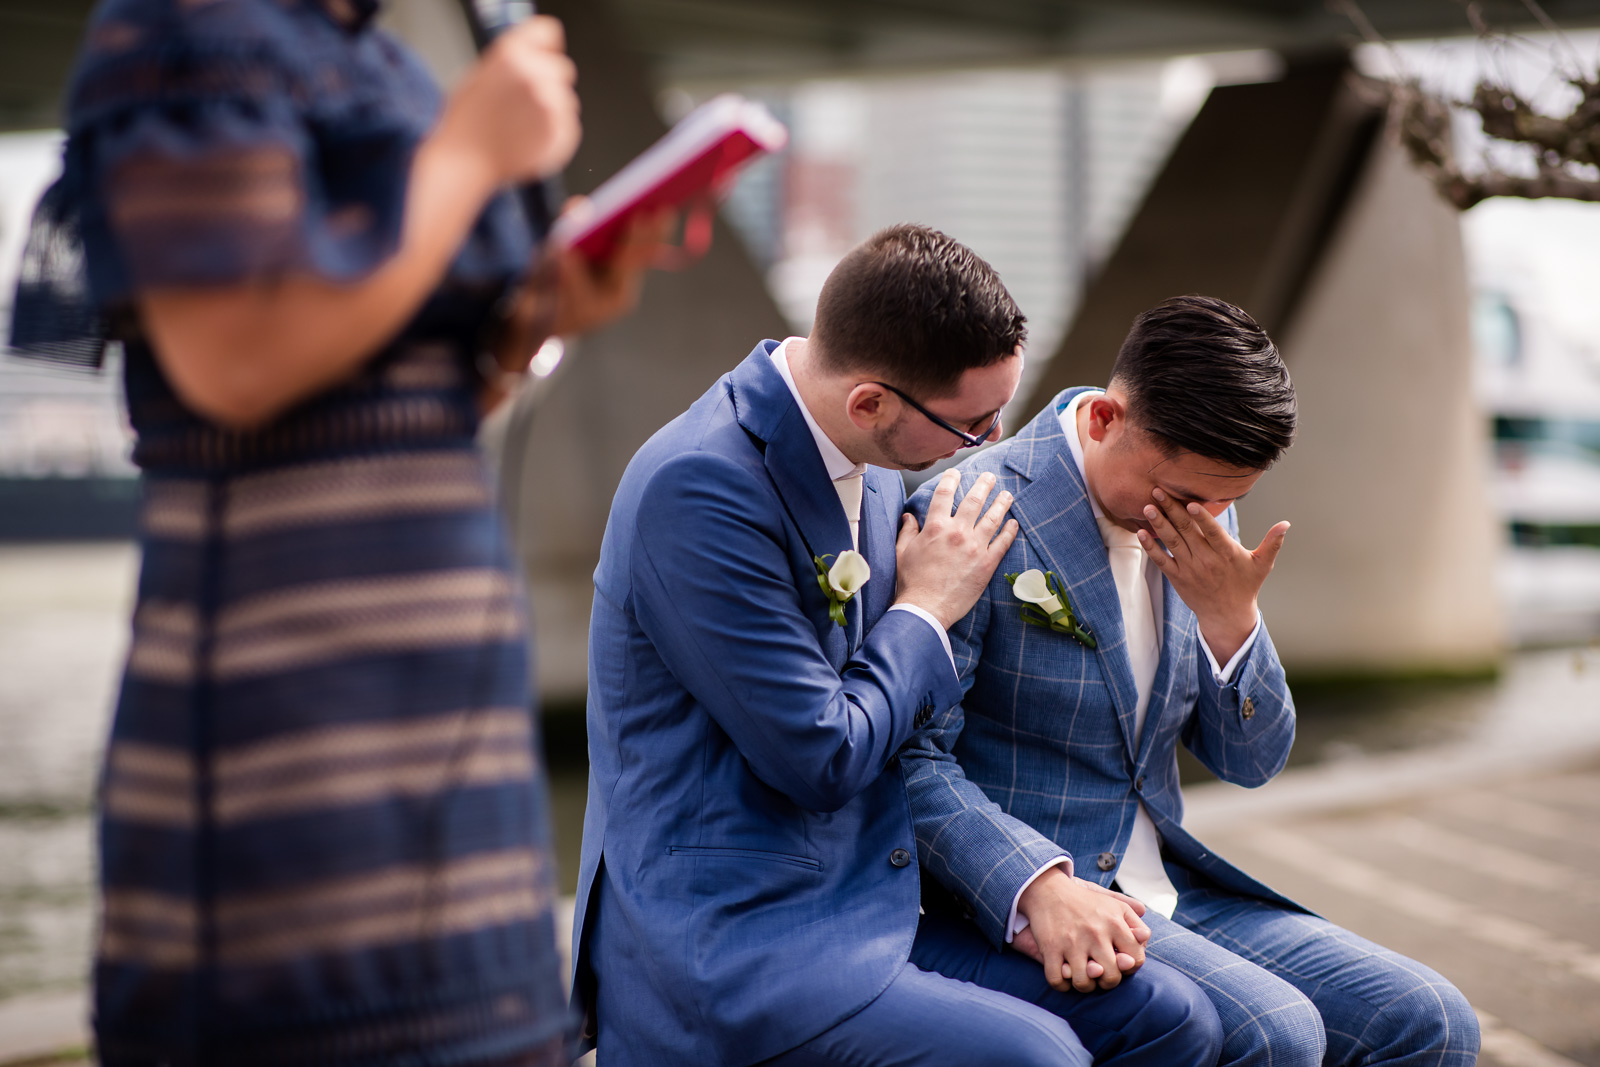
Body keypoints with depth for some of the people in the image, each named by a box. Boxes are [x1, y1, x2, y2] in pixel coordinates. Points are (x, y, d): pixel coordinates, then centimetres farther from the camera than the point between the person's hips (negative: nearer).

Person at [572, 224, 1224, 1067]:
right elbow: (821, 760, -19)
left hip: (871, 901, 8)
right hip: (724, 950, -8)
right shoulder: (700, 490, -20)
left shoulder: (871, 462, 8)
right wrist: (927, 610, -4)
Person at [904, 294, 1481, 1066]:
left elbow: (1250, 762, 11)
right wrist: (1038, 883, -32)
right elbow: (910, 758, -17)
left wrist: (1228, 618, -8)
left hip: (1170, 887, 7)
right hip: (1015, 905, -7)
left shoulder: (1200, 515, 8)